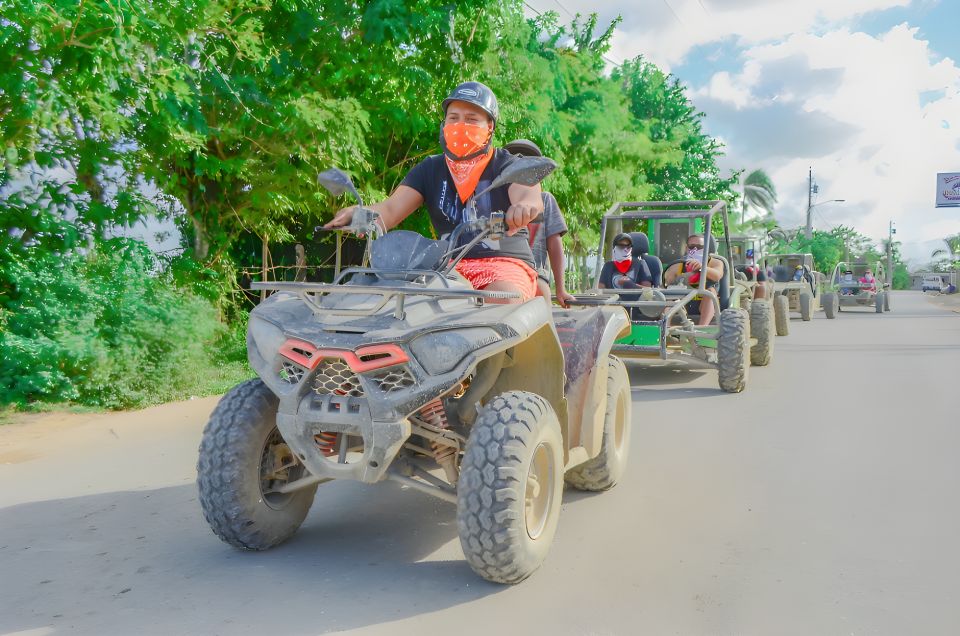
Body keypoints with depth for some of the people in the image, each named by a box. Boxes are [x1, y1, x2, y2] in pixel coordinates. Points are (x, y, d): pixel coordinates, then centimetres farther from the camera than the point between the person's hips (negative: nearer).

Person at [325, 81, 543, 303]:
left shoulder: (507, 165, 5)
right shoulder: (430, 169, 14)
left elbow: (531, 195, -16)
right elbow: (391, 208, 2)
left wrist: (525, 204, -45)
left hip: (505, 262, -3)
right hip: (451, 265, 3)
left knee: (504, 298, -36)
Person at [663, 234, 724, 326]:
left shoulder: (715, 263, 10)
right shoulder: (676, 268, 17)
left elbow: (717, 276, -15)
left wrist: (701, 266, -35)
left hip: (706, 307, -1)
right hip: (682, 306, 2)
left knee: (710, 291, -29)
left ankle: (701, 328, -50)